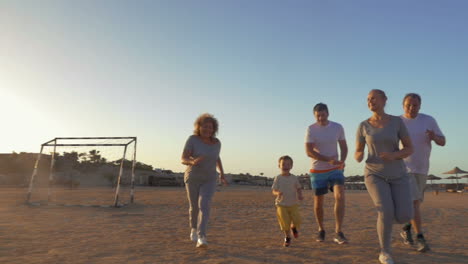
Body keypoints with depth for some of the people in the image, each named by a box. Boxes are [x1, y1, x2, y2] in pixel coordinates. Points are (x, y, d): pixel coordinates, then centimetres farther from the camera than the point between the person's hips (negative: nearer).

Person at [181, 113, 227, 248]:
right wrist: (193, 162, -38)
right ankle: (194, 228, 41)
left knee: (204, 206, -20)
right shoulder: (192, 139, -13)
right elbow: (183, 159, -16)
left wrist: (222, 173, 10)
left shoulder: (216, 142, -2)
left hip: (209, 180, 1)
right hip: (193, 178, -1)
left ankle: (201, 239, -23)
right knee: (194, 207, 12)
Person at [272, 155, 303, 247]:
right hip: (281, 204, -1)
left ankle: (293, 227, 29)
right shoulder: (278, 178, -5)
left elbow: (299, 188, 10)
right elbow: (273, 190, -5)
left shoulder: (294, 178, 0)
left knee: (297, 220, -9)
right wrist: (277, 193, -27)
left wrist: (300, 195, -10)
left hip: (293, 204, 2)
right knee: (285, 222, -7)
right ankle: (287, 237, 21)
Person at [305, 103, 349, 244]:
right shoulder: (311, 129, -9)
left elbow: (344, 147, 7)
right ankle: (321, 230, 28)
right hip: (318, 171, -1)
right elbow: (309, 152, -17)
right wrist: (329, 160, -27)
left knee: (340, 196, -20)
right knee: (318, 202, 7)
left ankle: (338, 233, -15)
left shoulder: (338, 127, -1)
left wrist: (342, 161, -14)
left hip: (335, 170, 1)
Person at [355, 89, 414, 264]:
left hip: (397, 175, 2)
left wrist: (393, 155, -21)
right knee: (386, 213, -23)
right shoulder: (363, 126, 0)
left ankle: (385, 220, 26)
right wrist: (359, 156, -23)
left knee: (404, 217, -12)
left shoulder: (397, 121, 0)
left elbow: (409, 149, 1)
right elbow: (357, 154, 4)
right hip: (375, 175, -1)